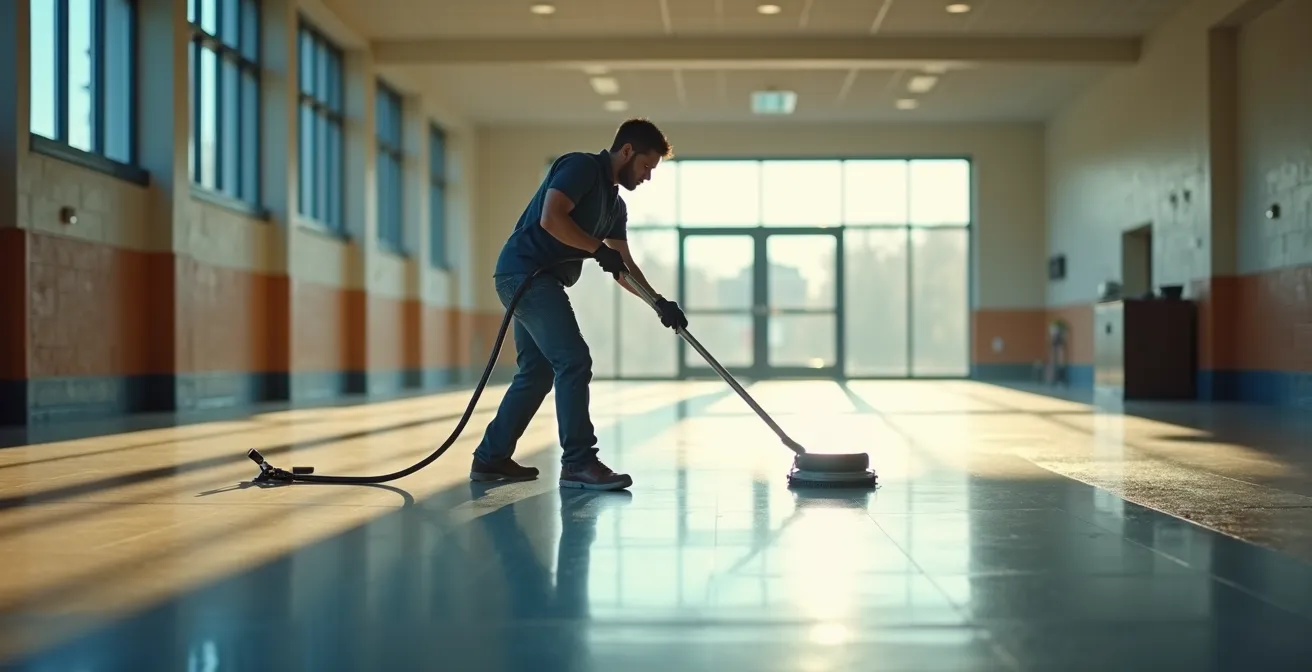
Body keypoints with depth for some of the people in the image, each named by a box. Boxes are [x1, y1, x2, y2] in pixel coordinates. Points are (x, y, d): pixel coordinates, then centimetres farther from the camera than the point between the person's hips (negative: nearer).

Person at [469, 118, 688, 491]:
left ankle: (491, 457, 21)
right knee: (574, 362, -13)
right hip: (525, 272, -10)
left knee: (537, 373, 13)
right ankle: (578, 462, -10)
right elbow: (551, 218, -23)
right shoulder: (581, 166, -10)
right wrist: (599, 248, -15)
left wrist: (659, 302, 9)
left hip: (540, 281, 10)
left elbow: (623, 267, 19)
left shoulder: (614, 204, 17)